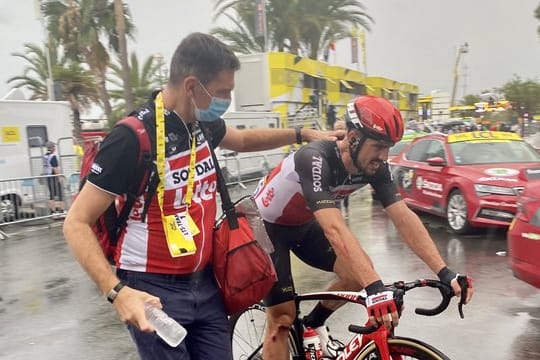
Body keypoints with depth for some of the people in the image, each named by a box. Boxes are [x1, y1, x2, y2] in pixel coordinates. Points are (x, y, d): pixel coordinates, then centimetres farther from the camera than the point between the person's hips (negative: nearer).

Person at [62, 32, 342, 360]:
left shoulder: (202, 123, 1)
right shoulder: (134, 137, -21)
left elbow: (243, 140, 25)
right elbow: (77, 223, -18)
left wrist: (302, 134, 17)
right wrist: (118, 292, -29)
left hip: (205, 284, 7)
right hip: (154, 290, -6)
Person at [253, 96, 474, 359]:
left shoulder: (374, 166, -16)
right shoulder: (315, 160, -37)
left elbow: (404, 217, -21)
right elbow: (334, 228, -48)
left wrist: (444, 272, -30)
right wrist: (375, 287, -57)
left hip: (303, 224, 7)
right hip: (266, 225, -6)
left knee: (360, 271, -6)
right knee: (282, 317, -10)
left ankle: (312, 324, 19)